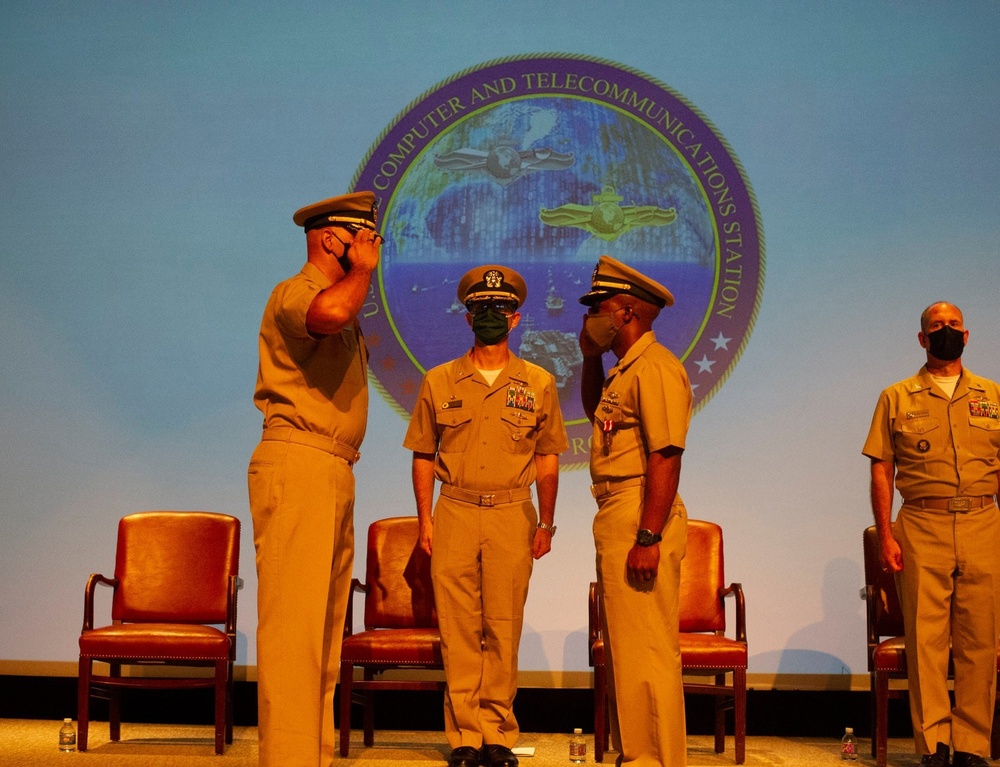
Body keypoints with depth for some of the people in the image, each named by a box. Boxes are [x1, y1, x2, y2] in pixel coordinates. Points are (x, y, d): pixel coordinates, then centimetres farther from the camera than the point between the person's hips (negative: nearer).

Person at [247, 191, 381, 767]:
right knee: (294, 622, -13)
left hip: (334, 473, 10)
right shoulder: (295, 293, -7)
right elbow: (331, 312, -31)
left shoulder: (345, 315, 25)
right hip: (297, 465, -10)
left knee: (326, 625, 10)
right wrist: (363, 268, -13)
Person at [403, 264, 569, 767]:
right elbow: (423, 456, 10)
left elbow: (547, 460, 10)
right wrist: (425, 521, 4)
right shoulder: (439, 382, 7)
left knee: (503, 628, 0)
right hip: (454, 514, 0)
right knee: (458, 630, 0)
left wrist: (546, 524, 5)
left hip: (512, 516, 0)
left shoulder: (539, 384, 7)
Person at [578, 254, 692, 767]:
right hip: (616, 520, 11)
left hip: (641, 519, -11)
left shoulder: (655, 367, -14)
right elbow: (594, 410, 39)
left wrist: (647, 538, -26)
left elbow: (666, 458, -21)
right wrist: (591, 357, 22)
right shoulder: (625, 368, 18)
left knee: (644, 652, -9)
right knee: (623, 649, 15)